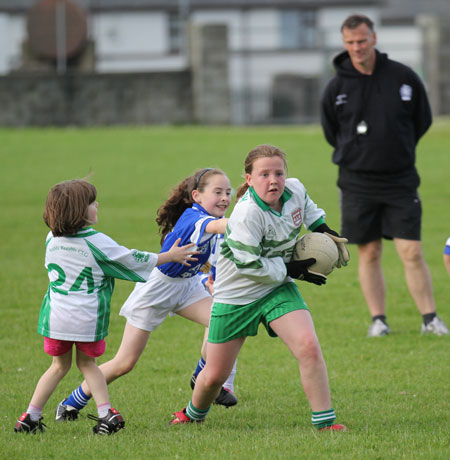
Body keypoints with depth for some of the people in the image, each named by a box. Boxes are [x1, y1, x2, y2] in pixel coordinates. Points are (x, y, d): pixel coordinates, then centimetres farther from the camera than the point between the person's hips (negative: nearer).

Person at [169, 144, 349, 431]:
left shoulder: (295, 190, -9)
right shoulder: (247, 215, -28)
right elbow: (250, 265, -26)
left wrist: (322, 228, 11)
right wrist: (292, 270, -20)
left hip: (277, 289, 4)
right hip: (235, 296, -4)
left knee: (308, 346, -22)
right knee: (215, 376, 6)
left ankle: (325, 421, -13)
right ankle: (194, 413, 40)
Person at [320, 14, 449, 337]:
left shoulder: (404, 77, -2)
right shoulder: (336, 88, -2)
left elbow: (423, 120, 11)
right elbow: (332, 133, 13)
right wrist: (355, 154, 12)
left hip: (400, 180, -1)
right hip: (357, 183, 1)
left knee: (412, 252, -5)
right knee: (369, 253, 4)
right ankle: (378, 319, 13)